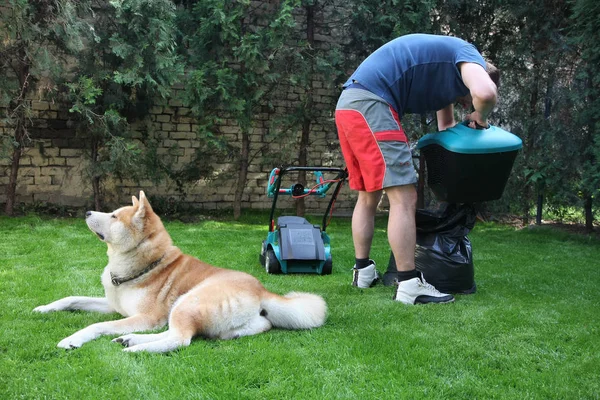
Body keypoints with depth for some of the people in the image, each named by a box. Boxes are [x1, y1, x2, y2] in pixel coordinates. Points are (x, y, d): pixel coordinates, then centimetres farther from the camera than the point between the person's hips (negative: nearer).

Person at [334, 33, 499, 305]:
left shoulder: (447, 76, 31)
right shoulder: (469, 57, 3)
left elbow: (446, 130, 35)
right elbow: (485, 93, -20)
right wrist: (480, 118, 2)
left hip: (347, 106, 10)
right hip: (370, 104, -10)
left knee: (368, 196, 19)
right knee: (404, 198, -8)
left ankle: (363, 272, 27)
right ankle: (409, 285, -5)